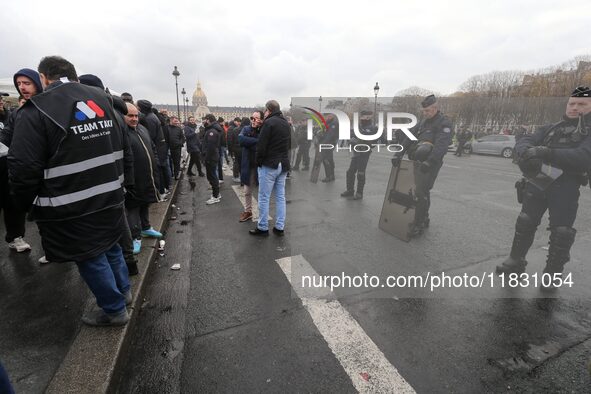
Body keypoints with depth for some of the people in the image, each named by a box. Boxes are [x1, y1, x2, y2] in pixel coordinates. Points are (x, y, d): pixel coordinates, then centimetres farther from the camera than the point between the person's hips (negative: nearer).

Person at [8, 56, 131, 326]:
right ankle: (123, 290, 42)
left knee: (90, 257, 10)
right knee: (109, 244, 24)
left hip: (72, 209, -6)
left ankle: (114, 309, 26)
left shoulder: (36, 111, -14)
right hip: (109, 198, 6)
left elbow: (23, 169, -15)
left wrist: (30, 204, 1)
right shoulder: (102, 100, 5)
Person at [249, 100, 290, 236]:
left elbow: (261, 145, -14)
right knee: (280, 197, 10)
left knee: (264, 197, 2)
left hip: (269, 165, -7)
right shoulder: (286, 123, 15)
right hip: (283, 165, 8)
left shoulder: (269, 122, -11)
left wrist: (258, 161, -4)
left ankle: (262, 227, 10)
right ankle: (280, 227, 16)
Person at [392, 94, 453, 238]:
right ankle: (424, 219, 28)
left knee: (420, 193, -12)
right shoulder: (423, 122, 19)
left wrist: (429, 162, -30)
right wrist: (399, 154, 2)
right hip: (418, 162, 8)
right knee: (423, 192, 15)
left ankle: (418, 225, -4)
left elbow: (441, 145, -20)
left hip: (430, 164, -8)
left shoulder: (444, 123, -6)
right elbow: (409, 137, 13)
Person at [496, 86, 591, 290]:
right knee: (524, 223, 9)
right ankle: (516, 261, 24)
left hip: (566, 189, -3)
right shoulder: (551, 128, 14)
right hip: (537, 182, 4)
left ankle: (553, 273, 20)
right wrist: (527, 152, -26)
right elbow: (524, 142, -2)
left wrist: (548, 153, -32)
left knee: (561, 232, 3)